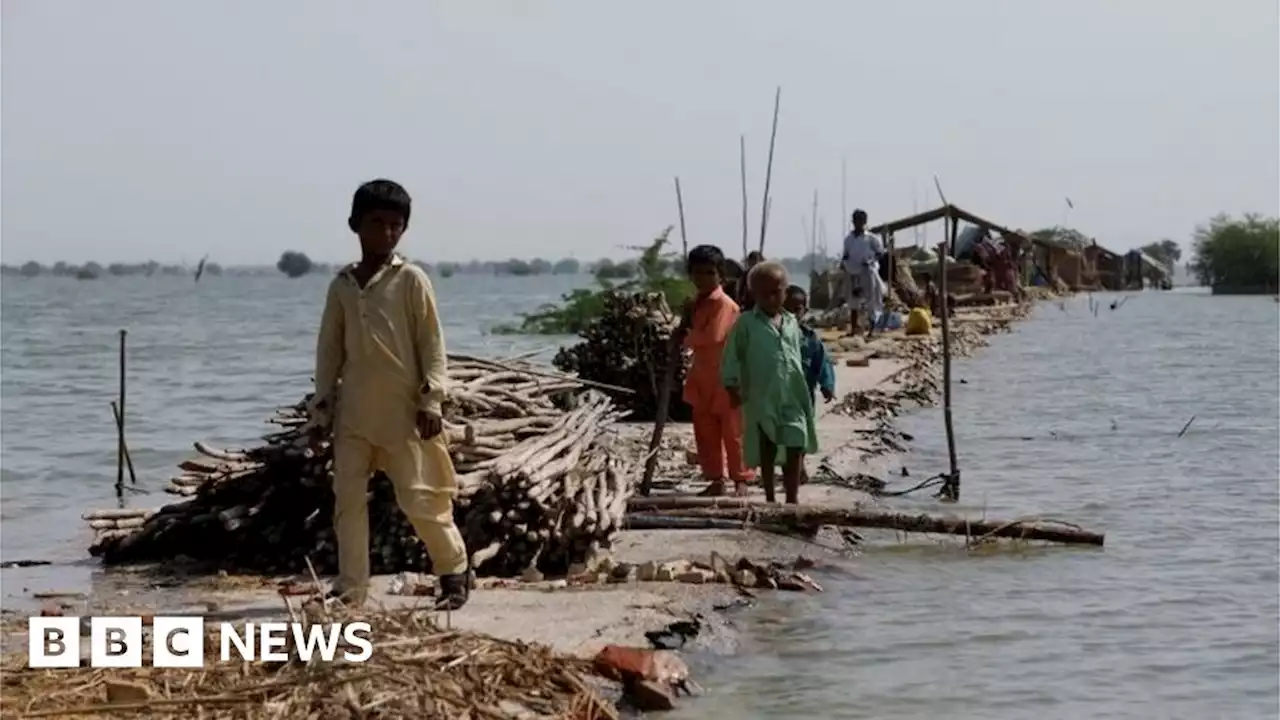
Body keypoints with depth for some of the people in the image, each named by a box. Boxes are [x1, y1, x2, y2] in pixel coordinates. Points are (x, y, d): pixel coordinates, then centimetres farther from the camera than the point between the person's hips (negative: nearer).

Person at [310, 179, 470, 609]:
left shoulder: (411, 280, -3)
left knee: (419, 499, -2)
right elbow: (330, 347, 13)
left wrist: (430, 400, -9)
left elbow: (432, 343, -4)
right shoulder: (342, 285, 8)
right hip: (353, 412, 4)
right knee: (347, 498, 2)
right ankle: (350, 587, 9)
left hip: (403, 410, -4)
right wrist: (323, 403, 9)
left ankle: (455, 571, 17)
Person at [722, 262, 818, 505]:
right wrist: (732, 388, -9)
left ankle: (792, 498, 9)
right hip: (761, 398, -3)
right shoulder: (746, 323, -5)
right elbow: (731, 357, -4)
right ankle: (770, 499, 16)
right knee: (767, 451, 6)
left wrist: (802, 389, 19)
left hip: (793, 396, 3)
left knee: (796, 448, 0)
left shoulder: (791, 322, 9)